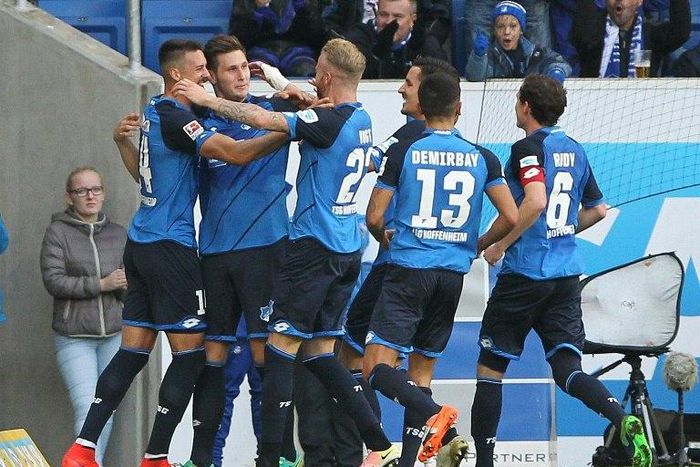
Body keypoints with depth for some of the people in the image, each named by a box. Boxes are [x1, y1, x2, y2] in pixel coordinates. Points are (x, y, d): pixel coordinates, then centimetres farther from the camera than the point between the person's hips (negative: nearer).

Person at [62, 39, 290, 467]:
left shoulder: (155, 112, 13)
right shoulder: (173, 116, -15)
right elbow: (236, 153, -23)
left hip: (142, 244, 10)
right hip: (169, 244, -10)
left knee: (134, 351, 9)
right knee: (191, 351, -4)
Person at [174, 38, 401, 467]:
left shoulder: (329, 121, -17)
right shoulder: (361, 120, 9)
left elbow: (264, 119, -22)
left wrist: (207, 99, -11)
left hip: (314, 249, -9)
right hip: (347, 251, 9)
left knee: (281, 349, -5)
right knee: (320, 353, 13)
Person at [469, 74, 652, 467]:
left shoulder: (529, 148, -10)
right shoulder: (575, 151, 13)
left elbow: (535, 201, -25)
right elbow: (597, 210, 22)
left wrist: (500, 244, -15)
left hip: (525, 272, -7)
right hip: (567, 274, 7)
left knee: (490, 368, 6)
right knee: (568, 369, 0)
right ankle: (624, 420, -26)